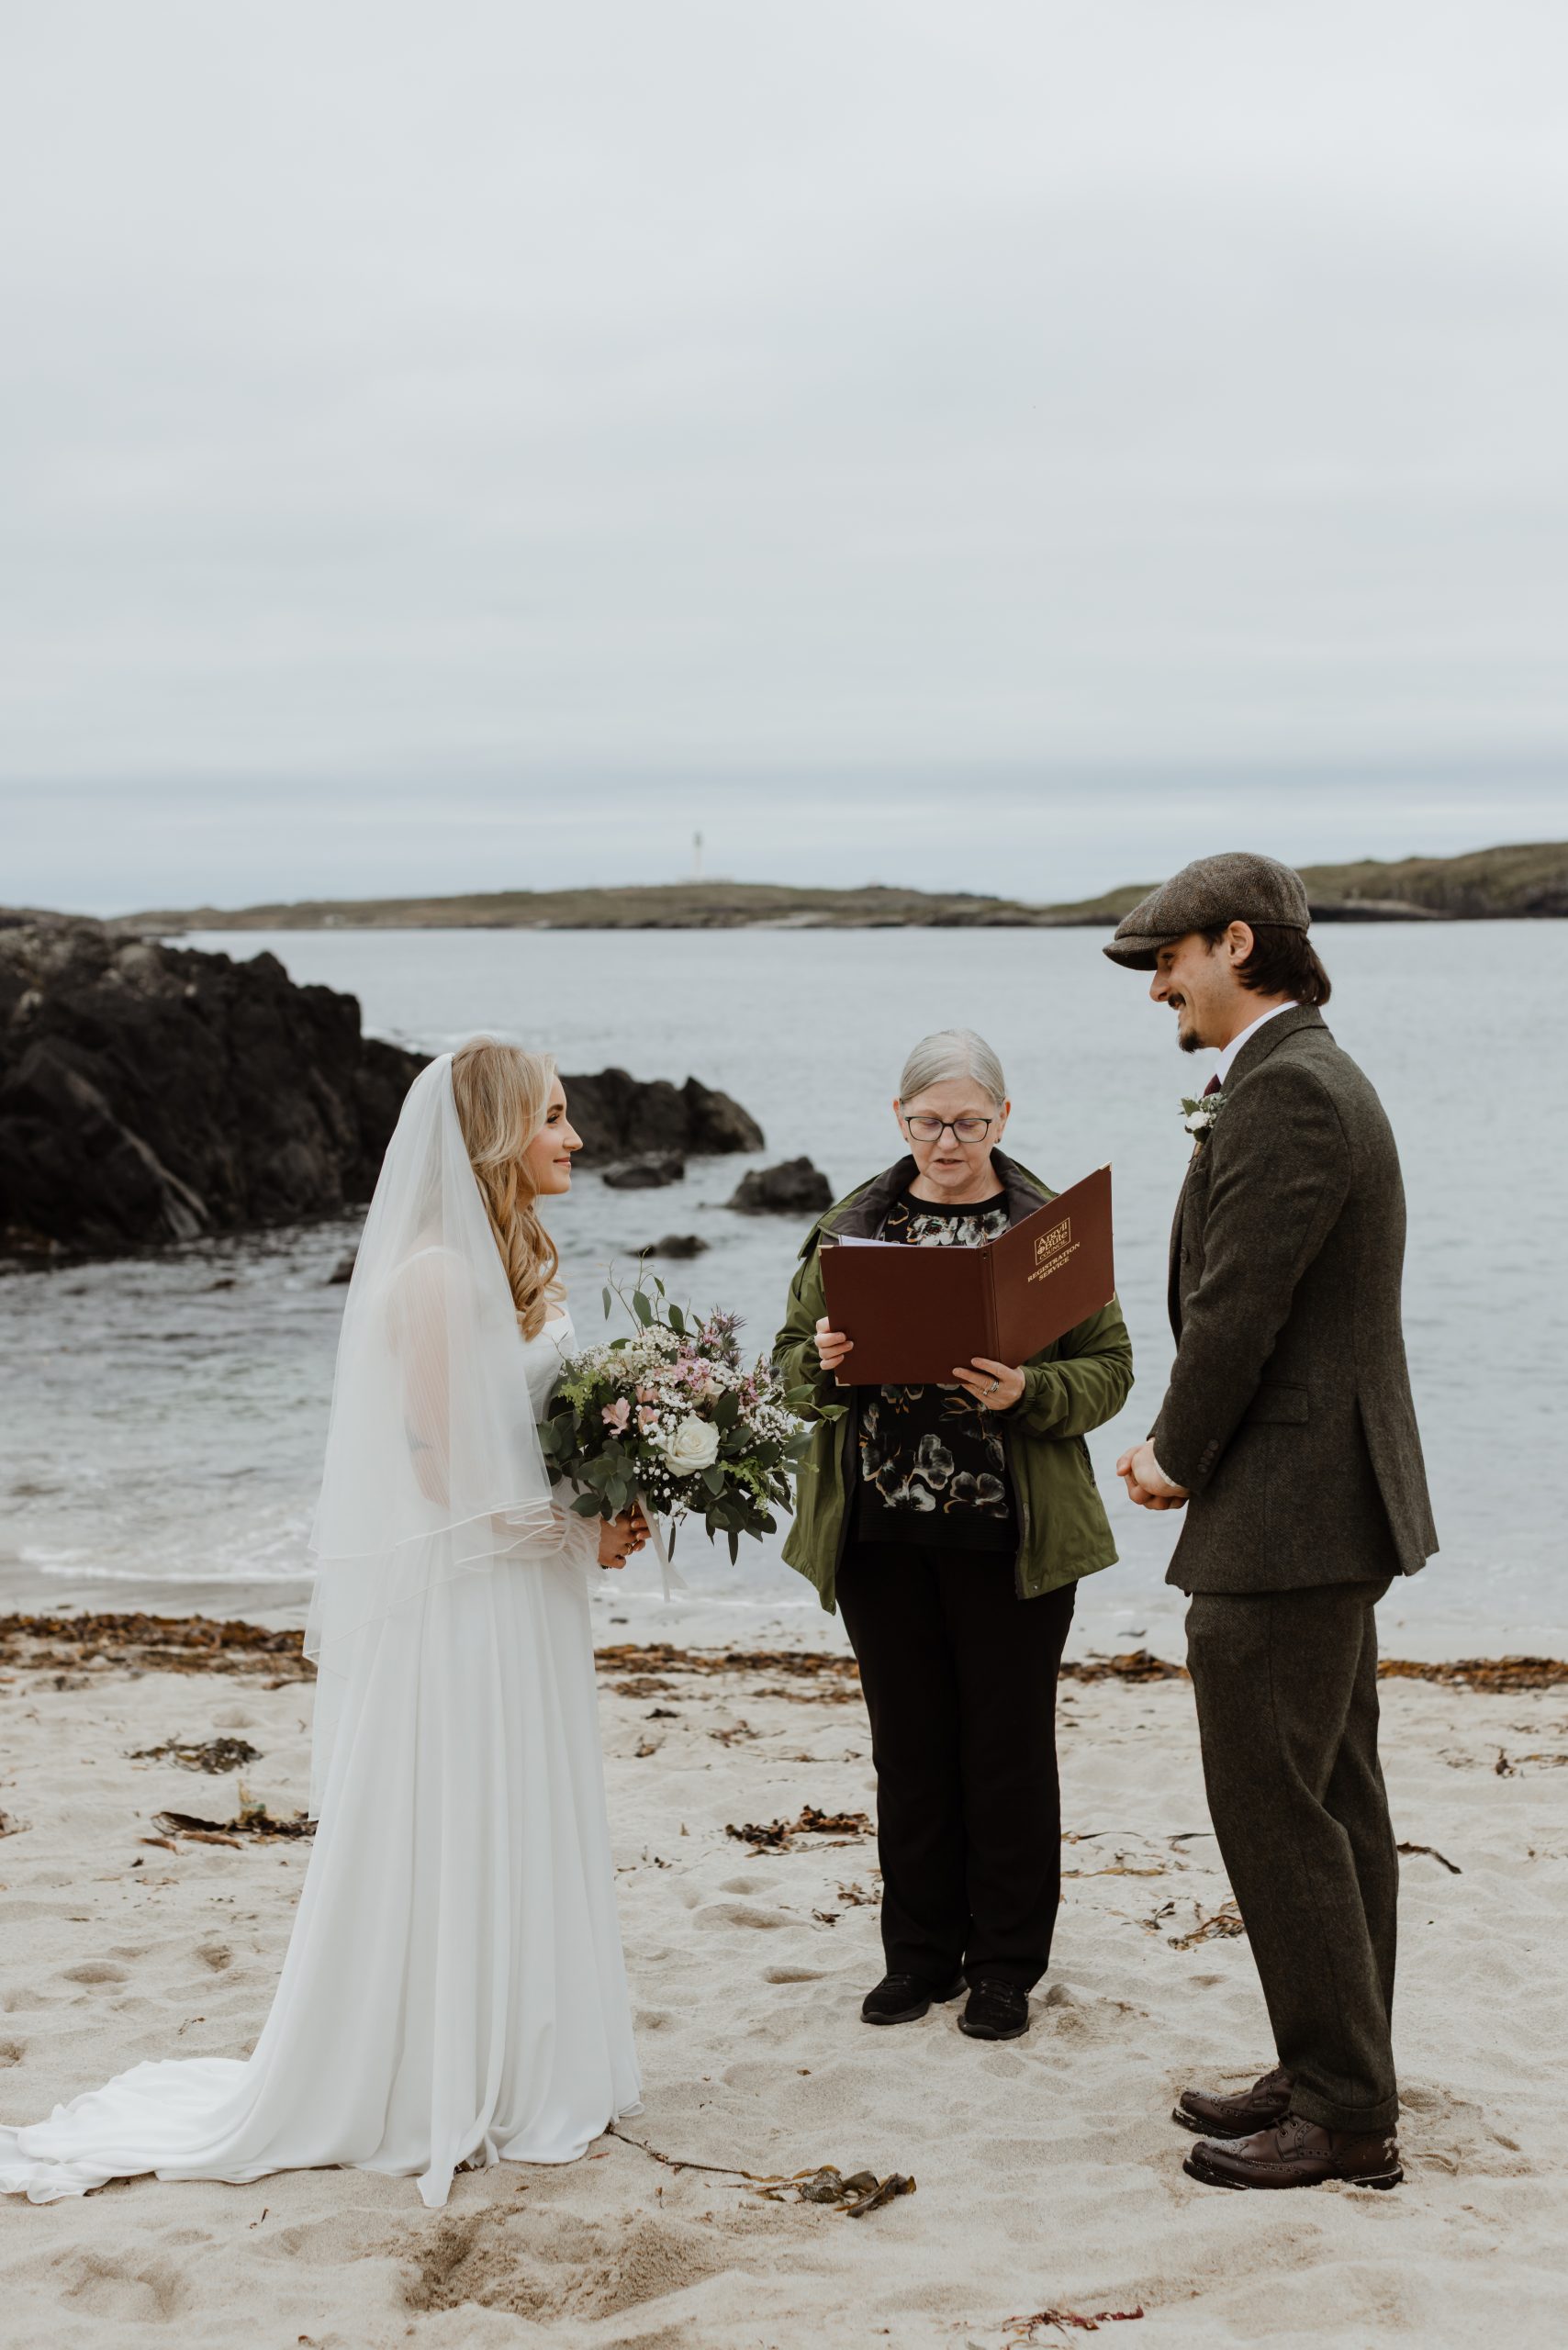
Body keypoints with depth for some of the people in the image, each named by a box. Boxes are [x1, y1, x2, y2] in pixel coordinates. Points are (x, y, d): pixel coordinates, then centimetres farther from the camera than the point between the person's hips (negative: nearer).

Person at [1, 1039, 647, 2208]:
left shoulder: (521, 1262, 10)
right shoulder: (438, 1274, -20)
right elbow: (444, 1469, -20)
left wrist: (606, 1516, 1)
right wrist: (578, 1536, -10)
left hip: (526, 1598, 9)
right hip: (460, 1600, -9)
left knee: (520, 1837, 15)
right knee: (439, 1842, 2)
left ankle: (514, 2075, 27)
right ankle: (425, 2097, 15)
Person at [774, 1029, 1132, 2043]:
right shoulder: (853, 1225, 8)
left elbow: (1110, 1370, -2)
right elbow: (792, 1355, 12)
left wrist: (1026, 1392, -21)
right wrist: (823, 1363, -11)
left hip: (1010, 1538, -2)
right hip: (880, 1530, 2)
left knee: (1008, 1746, 4)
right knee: (909, 1745, 9)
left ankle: (1006, 1966, 17)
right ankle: (921, 1951, 23)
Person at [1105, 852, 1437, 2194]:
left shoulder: (1281, 1091, -19)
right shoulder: (1317, 1077, 15)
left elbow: (1237, 1311, -20)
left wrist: (1175, 1463, -6)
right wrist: (1184, 1443, 9)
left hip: (1284, 1516, -11)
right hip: (1335, 1509, 11)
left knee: (1275, 1809, -3)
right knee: (1334, 1802, 15)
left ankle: (1342, 2117, 5)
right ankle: (1337, 2076, 25)